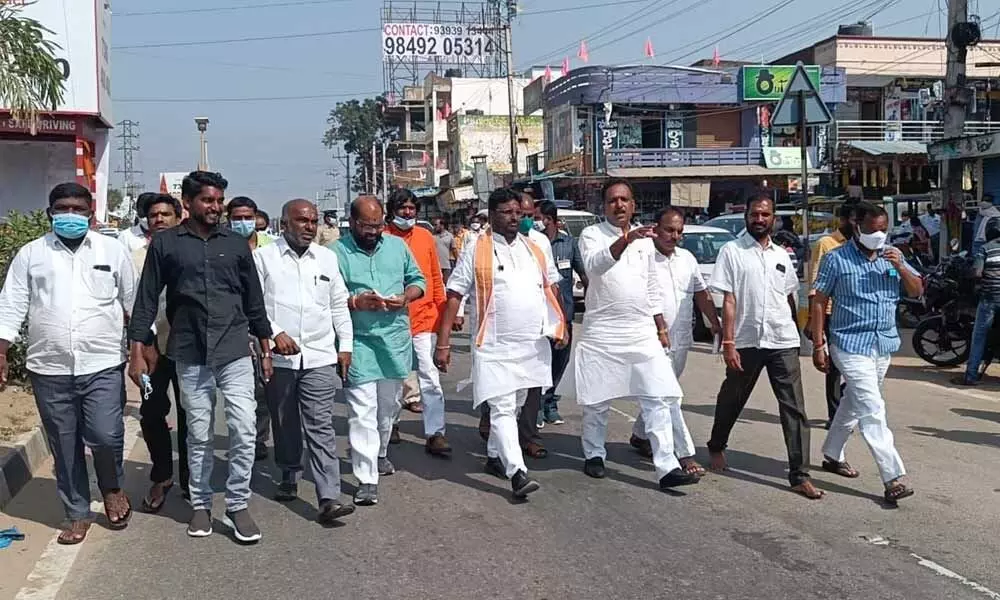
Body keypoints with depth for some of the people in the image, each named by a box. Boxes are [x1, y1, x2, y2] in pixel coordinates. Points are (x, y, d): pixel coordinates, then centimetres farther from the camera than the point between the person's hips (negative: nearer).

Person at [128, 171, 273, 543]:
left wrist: (265, 348, 11)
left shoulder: (236, 243, 7)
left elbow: (253, 299, 11)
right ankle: (201, 505, 24)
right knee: (199, 435, 8)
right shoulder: (165, 244, 3)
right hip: (190, 355, -1)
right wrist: (137, 351, -1)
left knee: (244, 429, -5)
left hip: (235, 352, 1)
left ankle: (237, 505, 9)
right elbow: (146, 299, 4)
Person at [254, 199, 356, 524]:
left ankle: (329, 498, -8)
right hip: (279, 357, -1)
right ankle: (288, 477, 33)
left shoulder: (327, 258, 12)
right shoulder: (264, 257, 2)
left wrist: (345, 345, 11)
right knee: (284, 423, 13)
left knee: (321, 427, -5)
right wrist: (275, 333, -14)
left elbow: (339, 306, 15)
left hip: (319, 356, 1)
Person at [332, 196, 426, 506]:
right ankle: (367, 479, -2)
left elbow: (418, 279, 14)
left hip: (395, 338, 5)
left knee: (389, 405, 19)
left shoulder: (397, 246, 8)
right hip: (358, 341, -4)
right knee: (362, 410, -7)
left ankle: (380, 454, 43)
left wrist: (406, 297, -6)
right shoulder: (337, 252, -6)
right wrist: (356, 302, -24)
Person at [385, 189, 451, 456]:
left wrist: (442, 310, 8)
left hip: (425, 318, 2)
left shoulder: (426, 237, 6)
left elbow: (436, 278, 11)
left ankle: (435, 434, 0)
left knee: (430, 378, -3)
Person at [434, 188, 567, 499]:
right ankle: (517, 472, -10)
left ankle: (494, 456, 32)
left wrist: (559, 326, 7)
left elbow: (548, 290, 20)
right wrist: (443, 343, -12)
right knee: (502, 409, -9)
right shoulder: (475, 251, -5)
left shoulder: (534, 249, 12)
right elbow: (454, 297, -7)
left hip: (532, 345, 6)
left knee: (514, 406, 15)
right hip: (494, 347, -5)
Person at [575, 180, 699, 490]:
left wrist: (661, 328, 15)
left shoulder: (644, 240, 12)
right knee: (597, 400, 8)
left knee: (658, 398, -4)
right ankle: (594, 455, 28)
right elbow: (595, 265, -27)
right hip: (602, 332, -4)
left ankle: (667, 467, -3)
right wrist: (625, 240, -41)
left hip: (642, 332, 4)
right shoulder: (592, 235, -4)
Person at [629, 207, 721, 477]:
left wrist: (715, 324, 14)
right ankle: (685, 454, -5)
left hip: (681, 340, 7)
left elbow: (701, 293, 16)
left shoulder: (687, 258, 11)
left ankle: (639, 435, 34)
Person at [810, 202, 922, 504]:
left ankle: (832, 455, 35)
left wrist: (900, 267, -12)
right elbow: (819, 301, -5)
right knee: (872, 410, -12)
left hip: (884, 345, 6)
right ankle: (893, 477, -13)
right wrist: (818, 345, -9)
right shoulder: (837, 259, -7)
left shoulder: (892, 256, 8)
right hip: (851, 344, -6)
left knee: (854, 403, 18)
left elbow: (917, 291, 8)